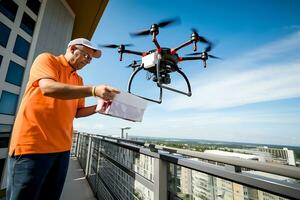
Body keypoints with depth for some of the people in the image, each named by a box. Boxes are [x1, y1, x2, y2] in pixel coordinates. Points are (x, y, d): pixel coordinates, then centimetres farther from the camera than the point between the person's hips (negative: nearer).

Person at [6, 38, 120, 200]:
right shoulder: (46, 59, -2)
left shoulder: (78, 80, 14)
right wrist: (94, 90, -29)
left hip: (62, 147, 7)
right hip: (32, 143, -6)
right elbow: (48, 88, -23)